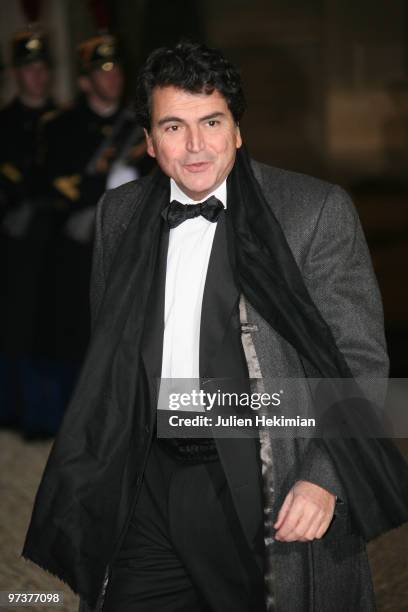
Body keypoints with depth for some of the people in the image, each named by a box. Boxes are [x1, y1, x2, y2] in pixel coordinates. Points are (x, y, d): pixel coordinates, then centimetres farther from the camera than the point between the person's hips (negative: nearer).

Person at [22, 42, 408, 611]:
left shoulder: (316, 210, -6)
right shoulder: (120, 213, 8)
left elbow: (360, 361, -6)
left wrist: (324, 478, -17)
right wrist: (94, 478, 11)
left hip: (273, 487, -4)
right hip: (151, 484, 4)